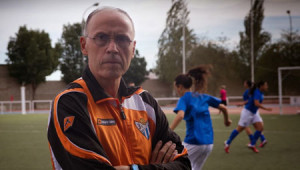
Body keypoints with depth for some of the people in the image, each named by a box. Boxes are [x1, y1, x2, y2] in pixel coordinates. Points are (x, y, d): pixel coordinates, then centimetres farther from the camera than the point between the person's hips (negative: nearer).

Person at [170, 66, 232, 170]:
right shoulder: (204, 97, 11)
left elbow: (180, 115, -26)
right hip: (209, 143, 6)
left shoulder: (184, 99, -6)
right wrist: (227, 120, 33)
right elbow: (223, 107, 14)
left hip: (193, 143, -6)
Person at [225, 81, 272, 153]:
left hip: (254, 113, 9)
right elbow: (256, 103, -37)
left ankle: (252, 145, 11)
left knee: (260, 128, -2)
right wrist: (266, 108, -34)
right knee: (239, 129, 0)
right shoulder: (257, 93, -23)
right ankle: (227, 143, 16)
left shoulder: (260, 93, 5)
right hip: (247, 112, -9)